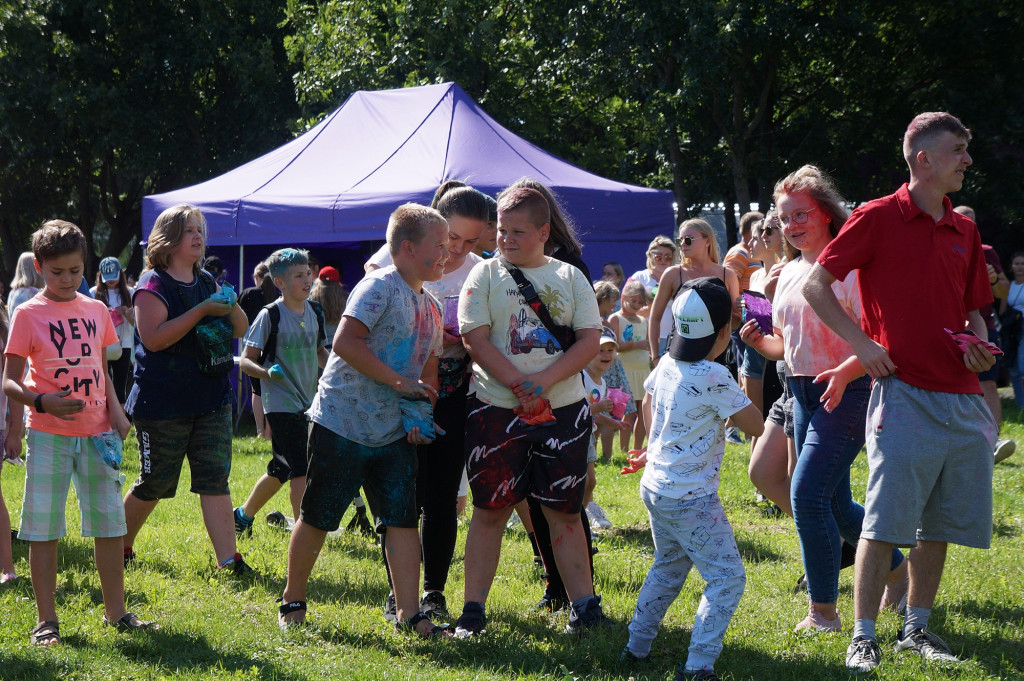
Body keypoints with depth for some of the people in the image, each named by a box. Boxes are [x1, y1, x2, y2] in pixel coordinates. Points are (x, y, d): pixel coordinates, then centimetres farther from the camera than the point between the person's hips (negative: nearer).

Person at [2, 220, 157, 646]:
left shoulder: (96, 311, 9)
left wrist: (114, 411, 3)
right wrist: (42, 402, -24)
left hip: (97, 433, 4)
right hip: (49, 435, -4)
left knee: (110, 522, 8)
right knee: (43, 528, 0)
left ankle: (116, 611, 20)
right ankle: (47, 620, 7)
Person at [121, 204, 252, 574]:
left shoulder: (207, 283, 12)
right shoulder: (153, 286, -9)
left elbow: (241, 330, 16)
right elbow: (153, 338, -23)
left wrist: (231, 306, -7)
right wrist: (202, 311, -24)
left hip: (211, 399, 5)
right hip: (162, 404, -5)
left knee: (215, 480, -3)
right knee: (154, 484, 5)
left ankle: (228, 559, -6)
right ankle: (119, 546, 25)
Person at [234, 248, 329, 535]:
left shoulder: (314, 312, 8)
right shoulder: (270, 315, -10)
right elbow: (246, 360, -10)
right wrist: (266, 372, -30)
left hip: (306, 402, 7)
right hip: (281, 402, -7)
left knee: (282, 469, 15)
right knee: (302, 468, -14)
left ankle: (243, 515, 33)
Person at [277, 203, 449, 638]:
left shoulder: (430, 307, 13)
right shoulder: (379, 287, -13)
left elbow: (429, 369, 21)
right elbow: (345, 342, -24)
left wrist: (420, 416, 3)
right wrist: (400, 382, -22)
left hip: (393, 434, 7)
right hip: (341, 424, -7)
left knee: (403, 519, -2)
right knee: (317, 519, 4)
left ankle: (408, 611, -1)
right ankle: (293, 600, 19)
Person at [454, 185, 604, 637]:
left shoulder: (569, 277, 7)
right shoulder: (486, 274, 3)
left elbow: (590, 341, 0)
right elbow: (476, 340, -7)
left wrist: (544, 380, -14)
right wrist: (521, 386, -16)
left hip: (563, 409, 1)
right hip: (496, 409, -1)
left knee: (565, 512, 5)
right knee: (490, 510, 2)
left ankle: (584, 605, 10)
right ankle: (472, 611, 7)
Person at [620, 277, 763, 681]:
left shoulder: (666, 365, 2)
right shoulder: (714, 378, -22)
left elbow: (648, 403, 22)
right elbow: (755, 426, -15)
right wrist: (732, 404, 4)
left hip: (655, 486, 9)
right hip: (691, 498, -9)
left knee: (668, 568, 26)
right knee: (727, 578, -4)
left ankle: (636, 645, 31)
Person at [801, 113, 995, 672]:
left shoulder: (964, 231, 14)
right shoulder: (878, 218, -4)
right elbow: (816, 284, -2)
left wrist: (979, 347, 2)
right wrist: (861, 342, -9)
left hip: (963, 397, 6)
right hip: (903, 391, -6)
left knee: (941, 525, 9)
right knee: (885, 522, -7)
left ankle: (916, 628, 21)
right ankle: (863, 637, -1)